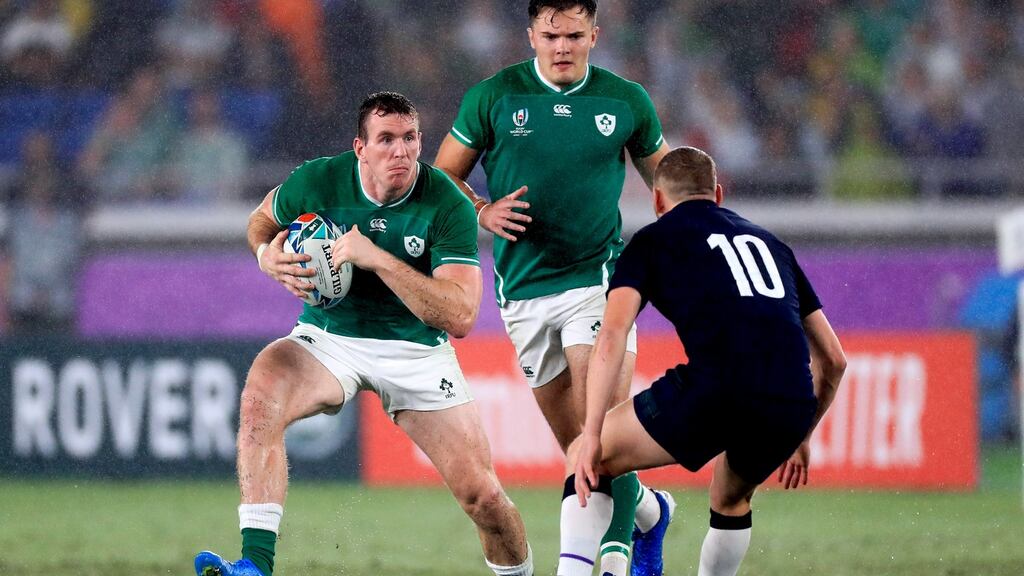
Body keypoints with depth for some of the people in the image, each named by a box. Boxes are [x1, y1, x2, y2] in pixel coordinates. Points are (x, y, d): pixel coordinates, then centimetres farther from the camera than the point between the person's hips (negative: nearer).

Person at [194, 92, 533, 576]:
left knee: (482, 497, -6)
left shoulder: (448, 206, -17)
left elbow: (460, 317, -26)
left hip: (418, 351, -1)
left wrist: (378, 259, -31)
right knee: (260, 398, -33)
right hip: (329, 339, 1)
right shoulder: (317, 181, -11)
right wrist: (267, 255, -12)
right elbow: (261, 220, 12)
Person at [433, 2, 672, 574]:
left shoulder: (627, 101, 1)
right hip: (524, 287, 2)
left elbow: (664, 175, 16)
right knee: (574, 445, 7)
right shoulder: (493, 97, -1)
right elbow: (445, 175, 7)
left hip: (596, 277, -2)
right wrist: (483, 211, -11)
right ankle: (650, 511, 33)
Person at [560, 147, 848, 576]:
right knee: (732, 500, 35)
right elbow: (833, 359, 32)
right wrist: (800, 438, 43)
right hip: (791, 406, 5)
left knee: (587, 460, 16)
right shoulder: (769, 243, 31)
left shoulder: (652, 240, 18)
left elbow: (612, 335, 0)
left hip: (714, 390, -5)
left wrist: (592, 434, -2)